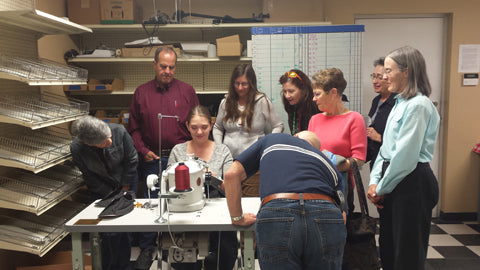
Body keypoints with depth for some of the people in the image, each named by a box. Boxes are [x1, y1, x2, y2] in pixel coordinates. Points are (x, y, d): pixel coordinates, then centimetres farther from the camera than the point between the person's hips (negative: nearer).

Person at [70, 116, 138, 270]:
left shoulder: (119, 131, -24)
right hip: (102, 192, 0)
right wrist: (110, 194, -9)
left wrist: (125, 189, -5)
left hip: (126, 186, 1)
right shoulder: (76, 149, -24)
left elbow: (131, 160, -9)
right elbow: (90, 177, -9)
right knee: (109, 234, -5)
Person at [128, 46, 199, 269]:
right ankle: (146, 249, 24)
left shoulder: (187, 91, 4)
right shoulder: (141, 92, 6)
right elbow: (134, 128, 9)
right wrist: (143, 151, -3)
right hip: (152, 159, 1)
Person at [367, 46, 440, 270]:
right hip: (392, 182, 9)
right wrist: (375, 182, 5)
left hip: (412, 184, -9)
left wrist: (382, 188, -10)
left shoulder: (418, 105, -16)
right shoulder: (400, 103, 15)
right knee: (388, 249, 18)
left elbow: (406, 155, -20)